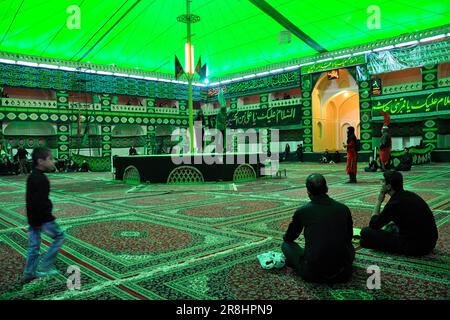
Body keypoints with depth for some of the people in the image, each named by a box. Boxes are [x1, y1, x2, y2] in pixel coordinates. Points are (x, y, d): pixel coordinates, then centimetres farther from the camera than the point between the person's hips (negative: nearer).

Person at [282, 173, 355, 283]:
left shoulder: (302, 211, -4)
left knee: (286, 245, 20)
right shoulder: (344, 209, 2)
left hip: (312, 274, -3)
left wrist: (286, 237, 38)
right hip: (343, 274, 3)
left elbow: (288, 238, 14)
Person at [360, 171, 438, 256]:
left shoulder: (395, 203, -18)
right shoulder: (410, 195, 6)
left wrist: (379, 200, -1)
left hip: (415, 247, -9)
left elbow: (373, 225, -6)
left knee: (366, 232, -10)